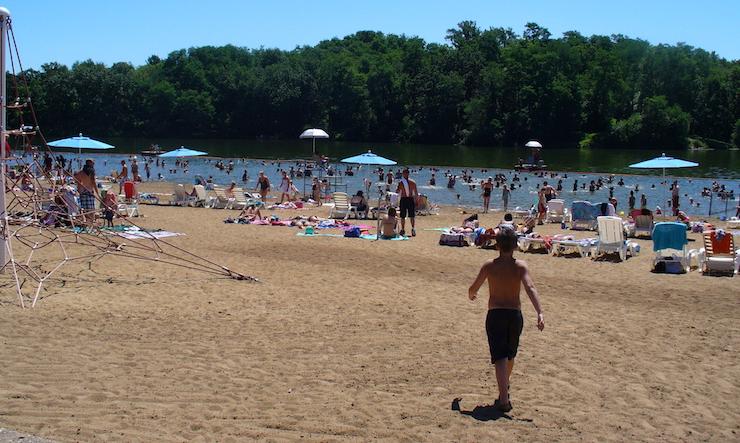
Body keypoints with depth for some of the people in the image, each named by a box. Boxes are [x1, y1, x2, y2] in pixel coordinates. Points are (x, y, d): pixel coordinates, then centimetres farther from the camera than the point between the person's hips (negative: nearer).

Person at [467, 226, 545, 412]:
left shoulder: (489, 266, -5)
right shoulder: (520, 266, -6)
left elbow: (473, 289, 1)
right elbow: (530, 288, -20)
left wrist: (471, 295, 25)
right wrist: (540, 313, -26)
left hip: (495, 315, -2)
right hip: (515, 314, 2)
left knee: (500, 357, -4)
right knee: (510, 354, 24)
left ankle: (504, 399, -15)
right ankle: (506, 384, 46)